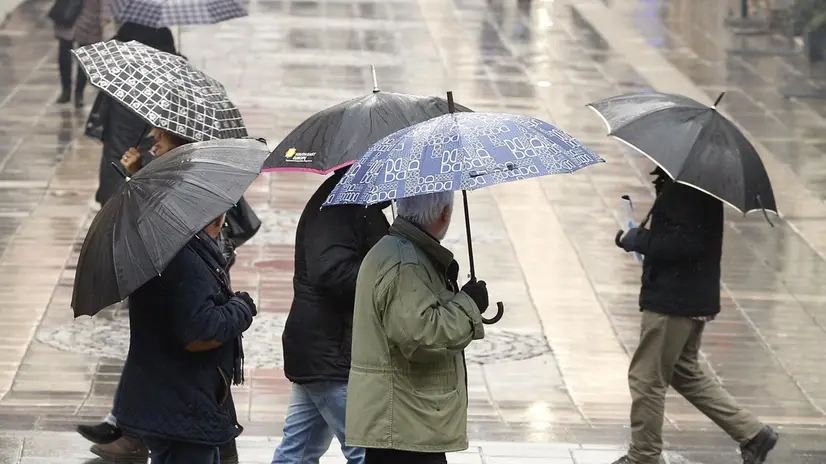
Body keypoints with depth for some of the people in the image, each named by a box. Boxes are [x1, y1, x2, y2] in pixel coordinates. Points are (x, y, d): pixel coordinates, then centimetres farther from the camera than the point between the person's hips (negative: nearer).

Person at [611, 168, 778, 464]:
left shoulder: (683, 191, -22)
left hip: (673, 302, -11)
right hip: (692, 299, 11)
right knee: (686, 373, 22)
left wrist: (636, 240, -19)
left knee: (647, 379, 2)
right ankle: (752, 433, 22)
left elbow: (685, 243, -30)